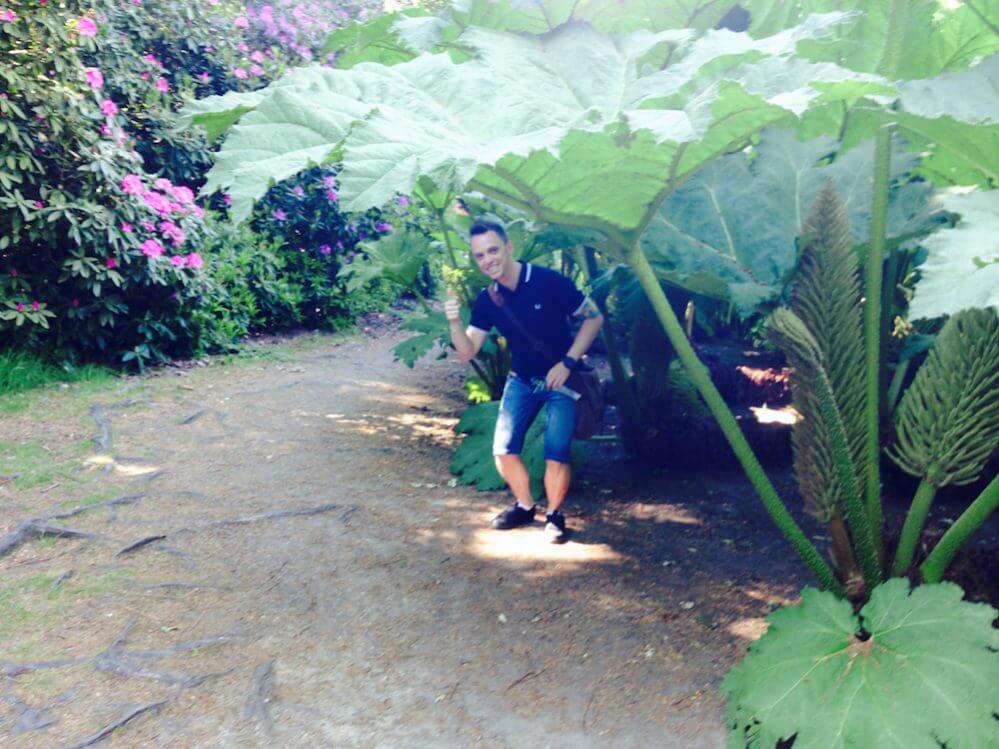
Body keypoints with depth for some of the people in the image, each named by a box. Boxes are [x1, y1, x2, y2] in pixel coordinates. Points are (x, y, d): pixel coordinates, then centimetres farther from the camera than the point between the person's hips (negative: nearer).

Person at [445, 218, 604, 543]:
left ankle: (555, 515, 11)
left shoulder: (549, 282, -20)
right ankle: (524, 506, 22)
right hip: (521, 380, 5)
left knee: (556, 451, -12)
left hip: (560, 378, -4)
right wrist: (455, 322, -24)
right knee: (503, 449, -1)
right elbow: (467, 353, -4)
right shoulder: (486, 300, -6)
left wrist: (567, 362, -17)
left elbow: (594, 317, -12)